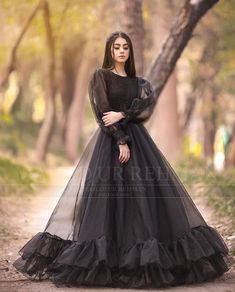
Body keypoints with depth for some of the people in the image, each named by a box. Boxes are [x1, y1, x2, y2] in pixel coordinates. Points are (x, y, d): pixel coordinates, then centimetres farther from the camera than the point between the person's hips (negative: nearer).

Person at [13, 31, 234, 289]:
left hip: (138, 141, 5)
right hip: (110, 142, -5)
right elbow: (102, 112, -9)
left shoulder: (137, 82, 16)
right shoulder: (100, 75, 0)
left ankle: (147, 259, 5)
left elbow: (146, 108, -1)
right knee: (108, 196, -8)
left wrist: (122, 115, -17)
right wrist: (121, 141, -17)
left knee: (148, 194, -1)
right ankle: (106, 261, -1)